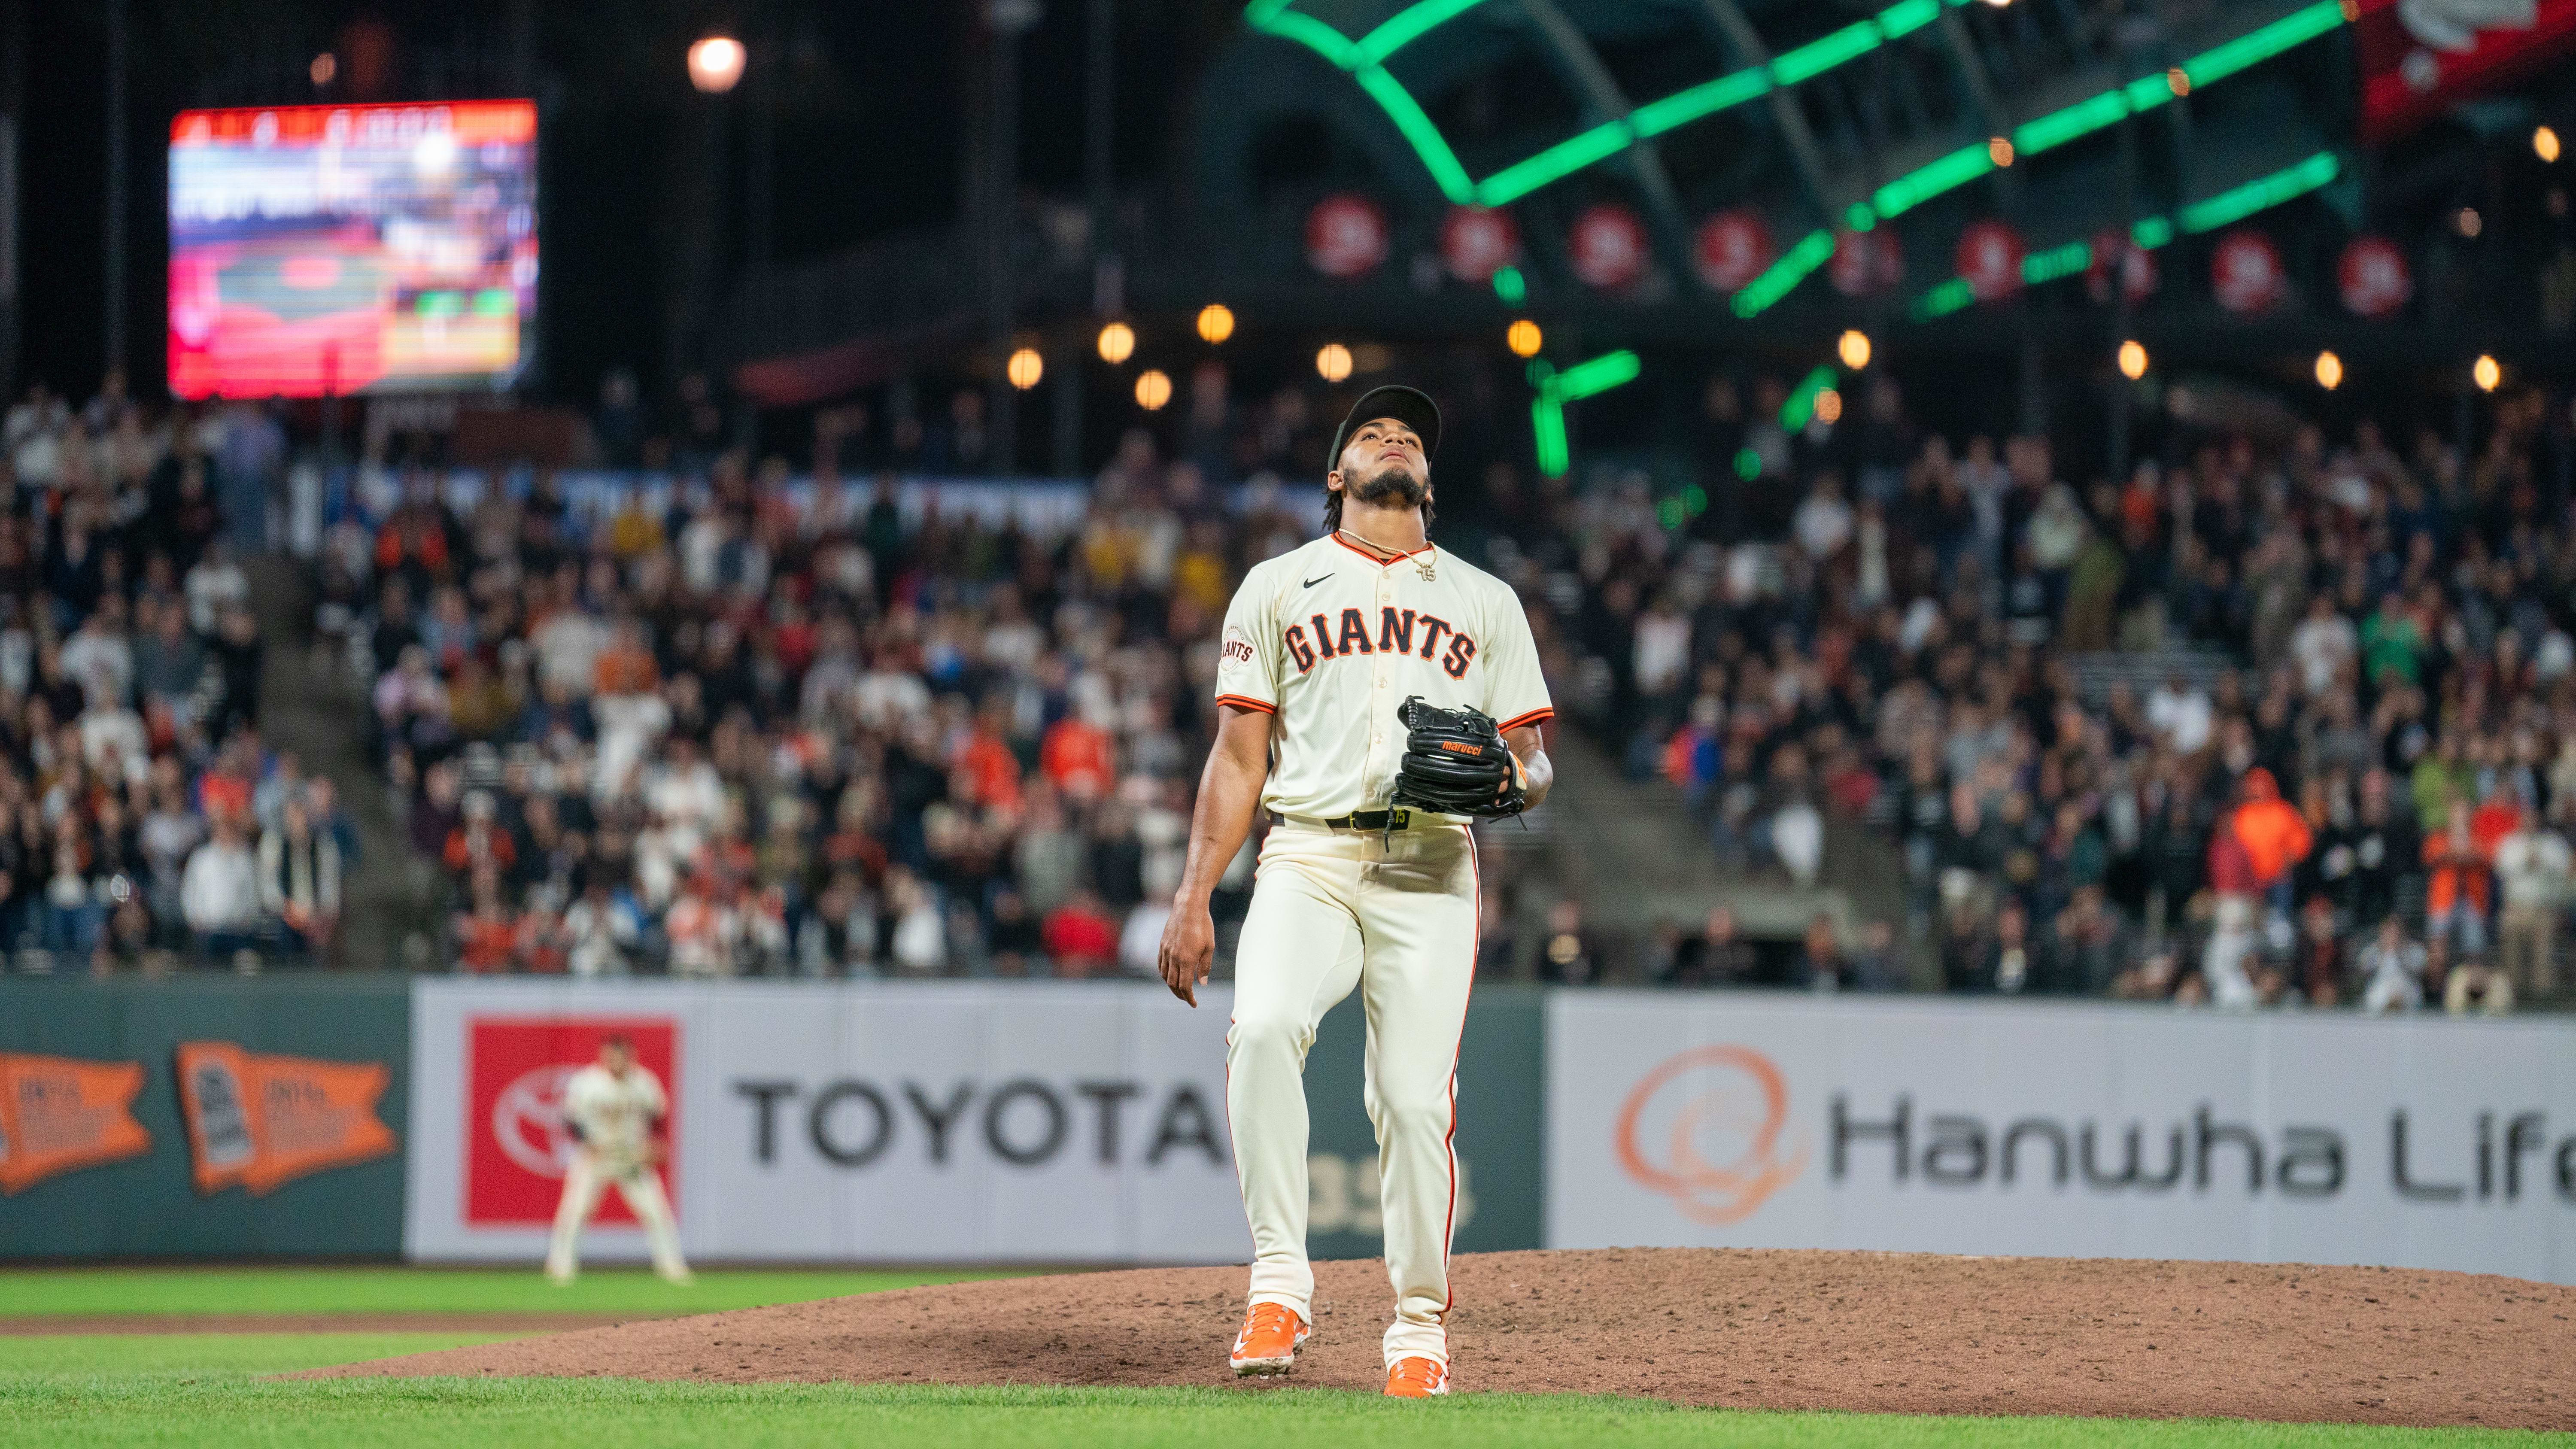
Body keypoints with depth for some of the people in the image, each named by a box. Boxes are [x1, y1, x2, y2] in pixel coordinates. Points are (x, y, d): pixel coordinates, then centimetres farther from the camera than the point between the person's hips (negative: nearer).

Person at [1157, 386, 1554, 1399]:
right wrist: (1194, 899, 2)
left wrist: (1510, 779, -9)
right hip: (1308, 860, -1)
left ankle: (1419, 1327, 4)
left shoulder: (1484, 600, 20)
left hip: (1430, 870, 1)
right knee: (1263, 1027, -28)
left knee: (1415, 1097, -10)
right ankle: (1280, 1279, -23)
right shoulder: (1279, 585, 18)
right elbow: (1238, 757, 12)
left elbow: (1535, 764, 17)